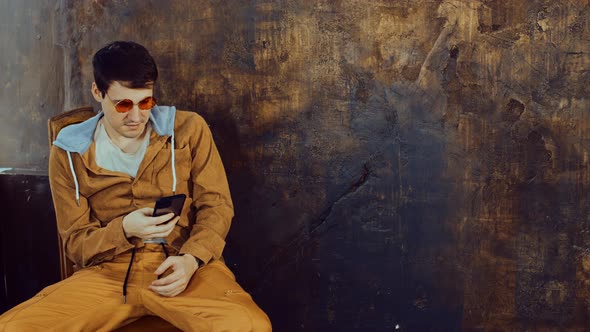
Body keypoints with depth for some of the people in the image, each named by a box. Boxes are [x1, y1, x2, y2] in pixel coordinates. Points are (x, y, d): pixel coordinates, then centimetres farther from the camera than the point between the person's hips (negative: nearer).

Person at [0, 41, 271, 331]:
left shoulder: (189, 129, 6)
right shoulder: (68, 153, 6)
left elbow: (216, 205, 6)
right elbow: (75, 244, 7)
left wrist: (191, 259, -14)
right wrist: (124, 229, -15)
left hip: (183, 265, -1)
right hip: (107, 271, 2)